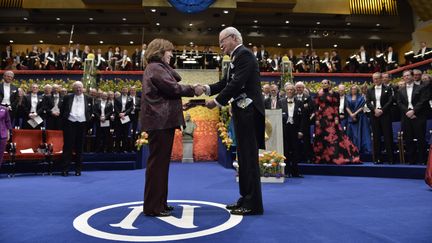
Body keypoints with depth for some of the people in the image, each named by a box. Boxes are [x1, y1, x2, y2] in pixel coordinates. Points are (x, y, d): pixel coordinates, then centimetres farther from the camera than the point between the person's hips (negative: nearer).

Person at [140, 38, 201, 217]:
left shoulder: (158, 67, 25)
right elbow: (172, 88, -15)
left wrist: (167, 64, 10)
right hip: (160, 121, -11)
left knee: (161, 162, 13)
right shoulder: (155, 68, -8)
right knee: (157, 163, -7)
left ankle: (159, 202, 22)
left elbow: (175, 79, 15)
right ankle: (152, 206, 1)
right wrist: (193, 90, -7)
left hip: (162, 120, 11)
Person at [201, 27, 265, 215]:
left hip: (248, 111, -10)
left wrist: (217, 101, -13)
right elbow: (225, 83, 16)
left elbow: (237, 84, -19)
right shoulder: (237, 57, 20)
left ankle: (253, 204, 3)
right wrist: (206, 88, 1)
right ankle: (246, 198, 21)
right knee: (244, 156, 12)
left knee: (249, 157, -6)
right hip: (242, 111, 10)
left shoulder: (244, 54, -9)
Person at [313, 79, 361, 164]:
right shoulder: (318, 95, 8)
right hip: (321, 118, 2)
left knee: (334, 136, -7)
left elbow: (336, 107, -1)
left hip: (331, 118, -2)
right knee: (321, 137, 4)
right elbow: (316, 107, 4)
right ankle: (322, 158, 12)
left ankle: (337, 157, 0)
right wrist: (316, 119, -3)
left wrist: (336, 118, -10)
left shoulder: (333, 94, 3)